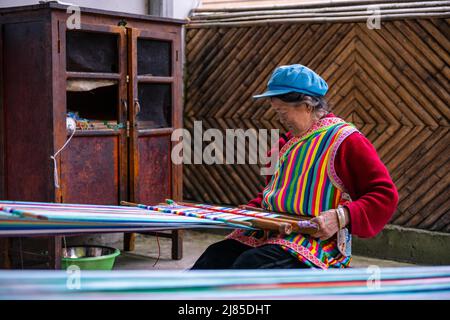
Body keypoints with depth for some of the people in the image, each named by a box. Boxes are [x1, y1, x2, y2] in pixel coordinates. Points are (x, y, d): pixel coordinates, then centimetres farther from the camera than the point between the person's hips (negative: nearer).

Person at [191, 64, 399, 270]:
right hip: (269, 233, 8)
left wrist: (341, 217, -23)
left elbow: (386, 194, -11)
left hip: (318, 244, -8)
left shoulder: (344, 140, -7)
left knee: (249, 262, -30)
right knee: (214, 257, -14)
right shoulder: (288, 140, 20)